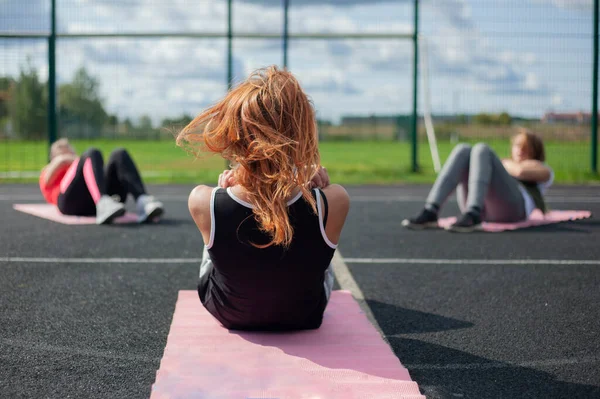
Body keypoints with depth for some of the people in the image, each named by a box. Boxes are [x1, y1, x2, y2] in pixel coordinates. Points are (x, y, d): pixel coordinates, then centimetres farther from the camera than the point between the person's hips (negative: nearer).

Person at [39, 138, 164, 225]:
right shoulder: (47, 174, 37)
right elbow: (61, 161, 14)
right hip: (72, 202, -3)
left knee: (120, 154, -13)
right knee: (92, 154, -22)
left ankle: (143, 202, -42)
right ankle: (103, 206, -53)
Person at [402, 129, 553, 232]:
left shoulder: (544, 170, 29)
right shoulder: (508, 167, 44)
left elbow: (521, 171, 5)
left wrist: (504, 163, 21)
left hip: (513, 207, -4)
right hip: (481, 208, 4)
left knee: (481, 149, -21)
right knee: (463, 149, -15)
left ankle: (472, 216, -46)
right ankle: (430, 212, -37)